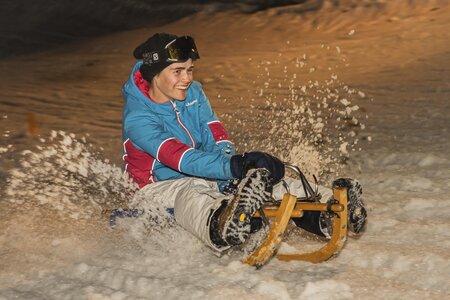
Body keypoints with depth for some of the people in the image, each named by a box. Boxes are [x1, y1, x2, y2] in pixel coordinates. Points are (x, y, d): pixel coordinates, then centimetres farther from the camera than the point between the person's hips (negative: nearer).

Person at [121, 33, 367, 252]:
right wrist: (234, 167, -50)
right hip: (162, 186, -7)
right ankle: (222, 228, -75)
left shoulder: (193, 93, 0)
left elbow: (216, 139, -9)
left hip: (204, 175, 7)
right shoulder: (137, 119, -22)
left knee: (266, 177, -17)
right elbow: (181, 158, -37)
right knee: (191, 198, -42)